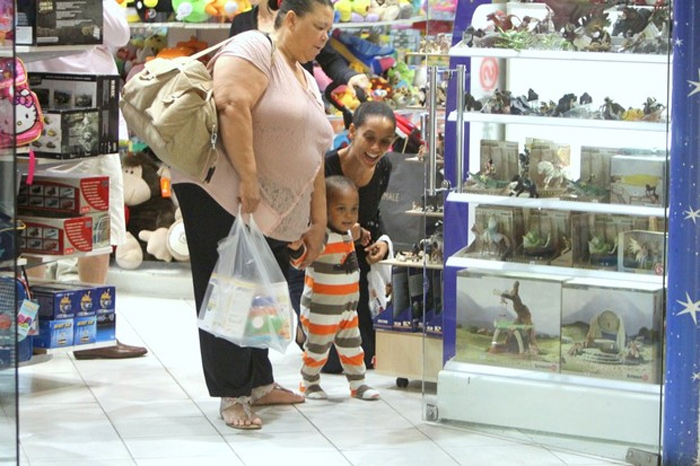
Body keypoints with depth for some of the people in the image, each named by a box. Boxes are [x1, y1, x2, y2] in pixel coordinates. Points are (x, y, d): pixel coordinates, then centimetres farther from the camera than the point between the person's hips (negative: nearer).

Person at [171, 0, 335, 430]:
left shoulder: (308, 83, 20)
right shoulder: (254, 48, -9)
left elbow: (312, 157, 20)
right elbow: (232, 106, -25)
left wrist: (318, 223, 16)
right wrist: (248, 178, -27)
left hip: (273, 211, 9)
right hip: (220, 196, -9)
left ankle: (259, 383, 23)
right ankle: (232, 396, 0)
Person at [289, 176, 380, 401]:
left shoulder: (347, 234, 6)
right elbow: (300, 259, -32)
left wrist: (356, 234, 18)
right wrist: (297, 248, -51)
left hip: (347, 308, 8)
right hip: (320, 311, -8)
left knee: (352, 346, 15)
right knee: (318, 348, 6)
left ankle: (358, 383, 27)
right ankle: (309, 382, 25)